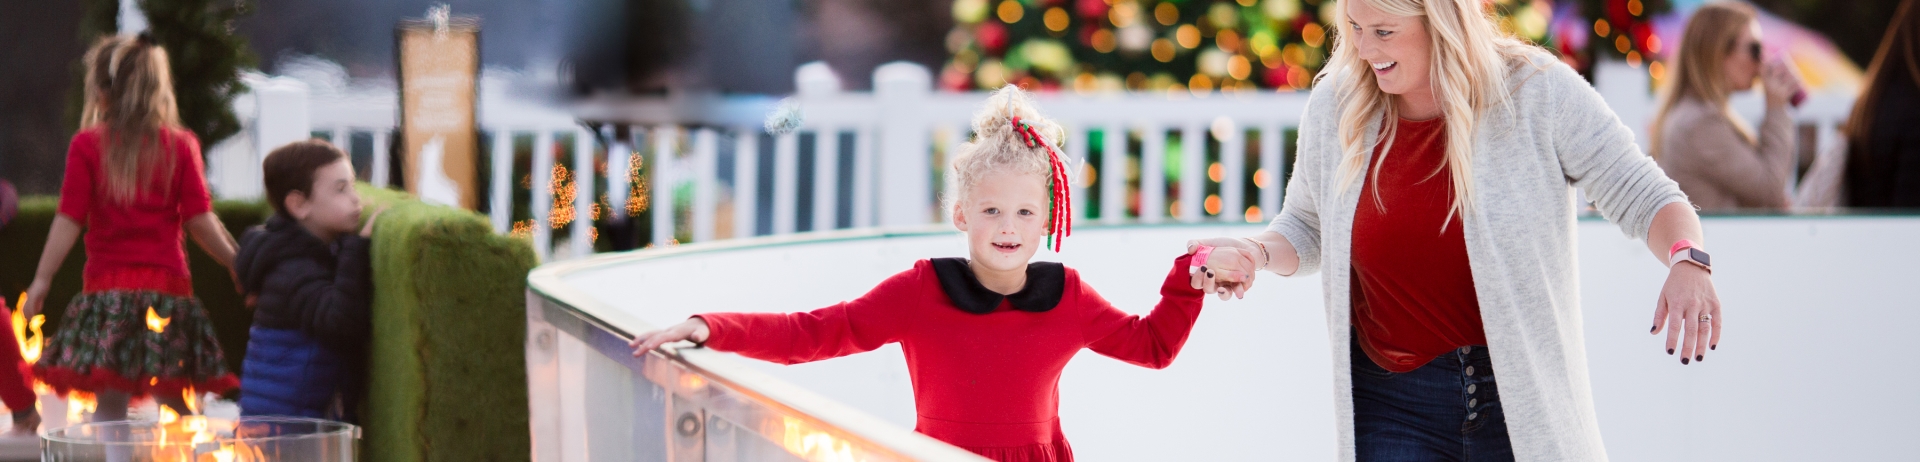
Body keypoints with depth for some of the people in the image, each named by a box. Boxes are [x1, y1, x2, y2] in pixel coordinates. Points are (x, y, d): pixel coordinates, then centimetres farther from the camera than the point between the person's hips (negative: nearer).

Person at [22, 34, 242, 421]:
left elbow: (69, 219, -3)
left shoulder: (87, 145, 0)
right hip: (167, 281, 1)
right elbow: (199, 221, -1)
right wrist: (238, 264, 7)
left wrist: (42, 279, 1)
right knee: (176, 407, 4)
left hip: (107, 285, -1)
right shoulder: (181, 145, 3)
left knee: (109, 403, -2)